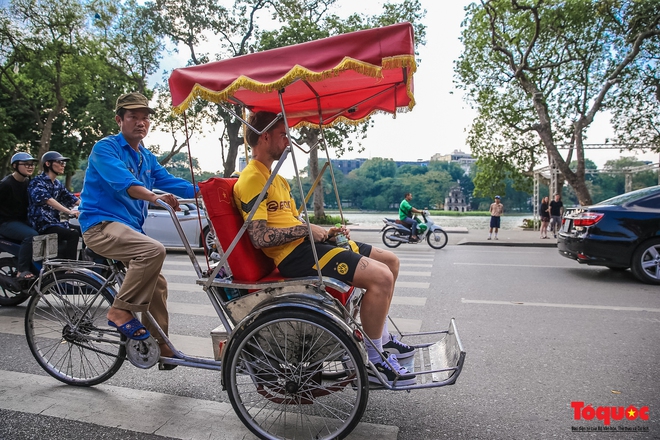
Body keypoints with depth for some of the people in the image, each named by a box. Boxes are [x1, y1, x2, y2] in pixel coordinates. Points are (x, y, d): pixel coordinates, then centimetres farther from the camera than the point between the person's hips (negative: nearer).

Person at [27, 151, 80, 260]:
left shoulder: (58, 184, 18)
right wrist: (69, 211, -37)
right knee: (73, 235, -28)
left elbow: (73, 199, 12)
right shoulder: (37, 182, -7)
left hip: (55, 222, 8)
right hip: (42, 225, -8)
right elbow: (47, 200, -24)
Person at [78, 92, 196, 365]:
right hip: (102, 225, -8)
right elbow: (123, 182, -27)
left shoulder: (147, 158, 17)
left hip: (129, 228, 8)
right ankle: (121, 312, -17)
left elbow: (168, 181, 5)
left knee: (157, 283, 6)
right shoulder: (106, 148, -8)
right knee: (154, 250, -32)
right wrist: (155, 197, -45)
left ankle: (162, 348, 17)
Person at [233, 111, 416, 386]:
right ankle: (374, 361, -6)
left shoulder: (277, 179, 22)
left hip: (306, 243, 11)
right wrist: (306, 229, -13)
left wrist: (325, 232, 8)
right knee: (380, 277, -23)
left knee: (390, 261, 10)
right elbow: (260, 237, -21)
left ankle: (381, 338, 22)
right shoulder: (251, 180, -10)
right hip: (293, 253, -10)